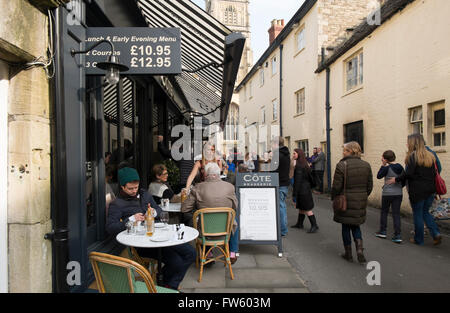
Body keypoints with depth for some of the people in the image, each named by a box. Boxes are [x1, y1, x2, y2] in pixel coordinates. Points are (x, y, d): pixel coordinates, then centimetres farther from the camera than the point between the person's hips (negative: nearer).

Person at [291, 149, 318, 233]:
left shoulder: (298, 166, -19)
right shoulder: (305, 164, 10)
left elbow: (297, 181, -20)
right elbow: (310, 177, 17)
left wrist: (294, 194, -17)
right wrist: (311, 185, 28)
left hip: (302, 190, -9)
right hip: (306, 189, 10)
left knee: (307, 209, -4)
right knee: (301, 207, 17)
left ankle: (314, 226, 1)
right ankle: (299, 224, 26)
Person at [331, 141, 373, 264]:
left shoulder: (342, 165, -15)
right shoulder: (366, 165, 2)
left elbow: (336, 186, -14)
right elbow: (370, 185, 7)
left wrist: (333, 198, 2)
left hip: (345, 201, -4)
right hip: (360, 202, 4)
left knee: (346, 227, 10)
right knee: (355, 226, 19)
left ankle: (348, 253, 20)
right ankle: (359, 249, 1)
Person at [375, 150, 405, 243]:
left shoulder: (387, 168, -14)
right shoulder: (400, 167, 2)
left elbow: (378, 176, -4)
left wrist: (382, 165, -4)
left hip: (387, 194, -4)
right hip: (398, 194, 4)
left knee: (384, 212, 13)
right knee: (396, 214, 5)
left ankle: (382, 231, 21)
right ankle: (398, 235, 1)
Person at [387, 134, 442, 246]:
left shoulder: (413, 156, -13)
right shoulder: (430, 155, 9)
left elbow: (408, 174, -19)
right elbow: (434, 173, 11)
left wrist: (396, 179, -6)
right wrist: (430, 184, 19)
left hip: (417, 191, -6)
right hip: (430, 190, 6)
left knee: (417, 215, 6)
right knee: (425, 212, 21)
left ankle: (418, 239, 15)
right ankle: (436, 234, 6)